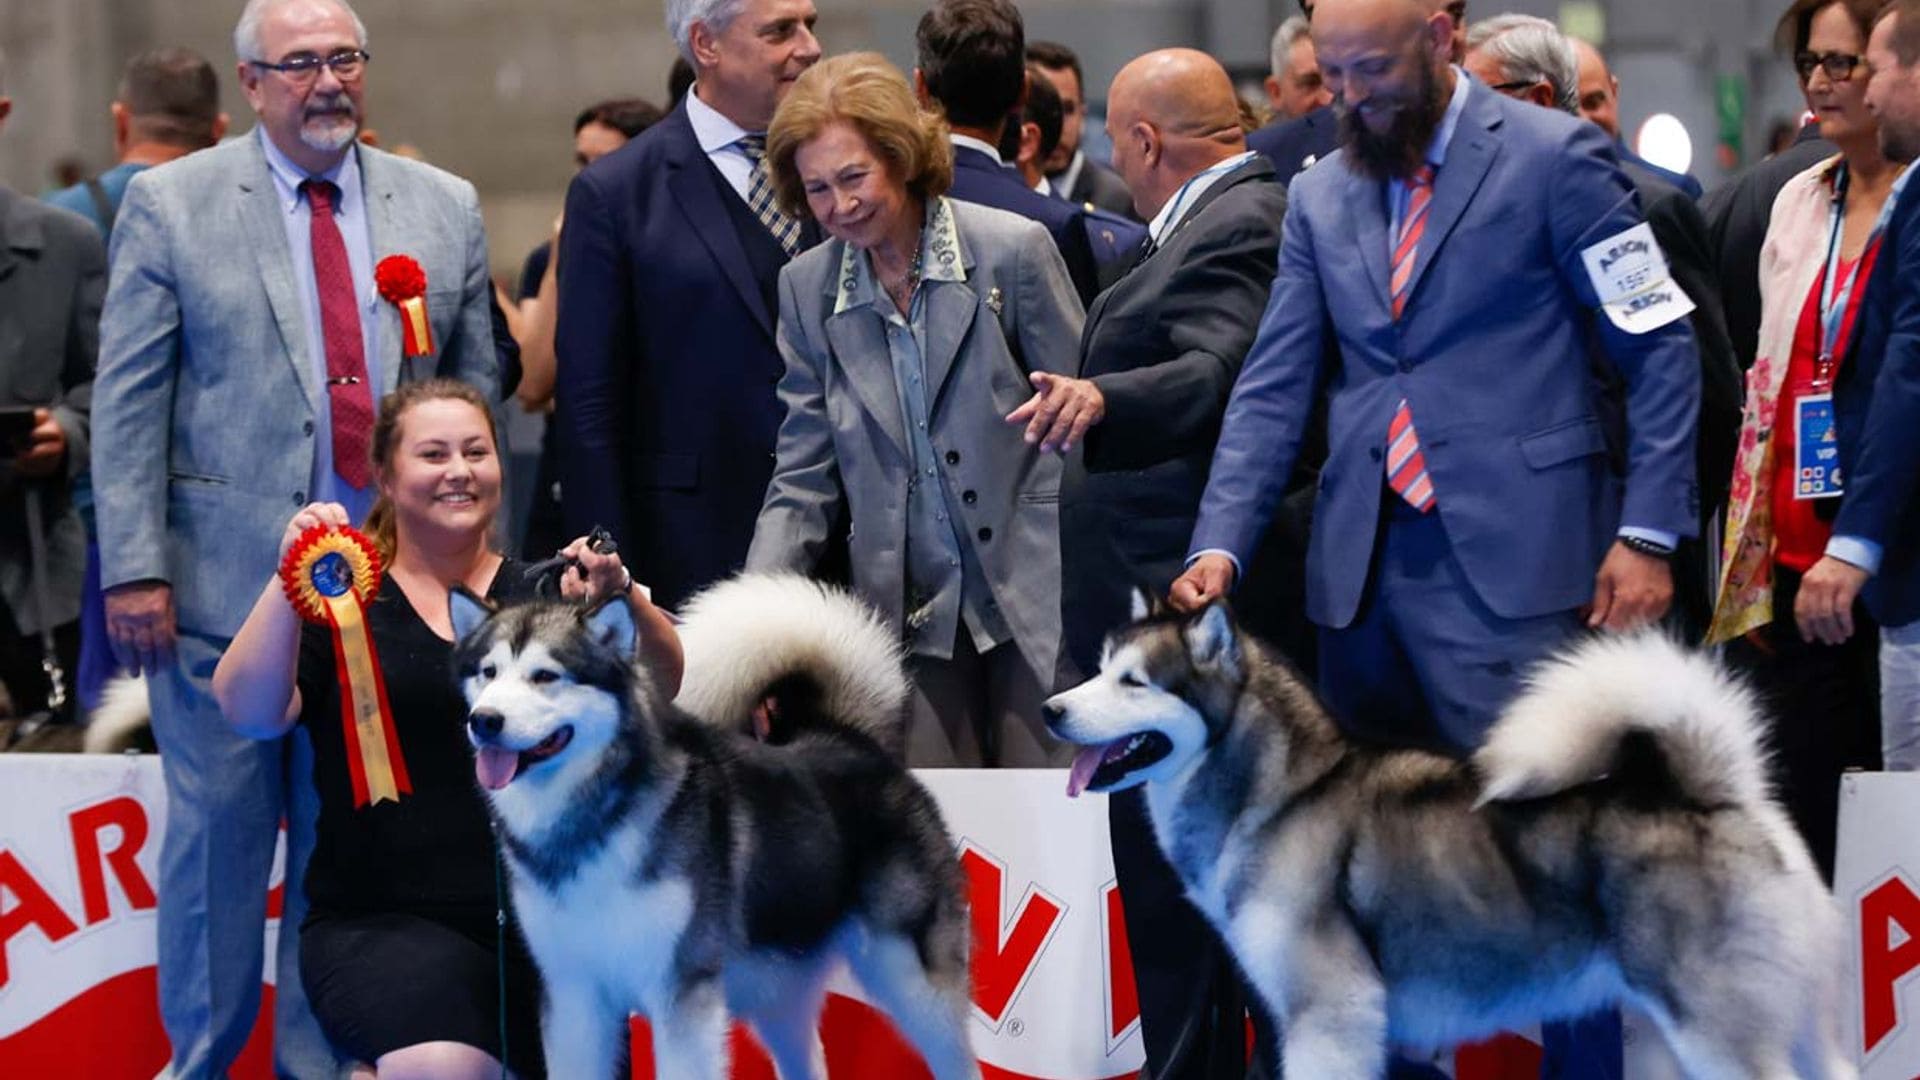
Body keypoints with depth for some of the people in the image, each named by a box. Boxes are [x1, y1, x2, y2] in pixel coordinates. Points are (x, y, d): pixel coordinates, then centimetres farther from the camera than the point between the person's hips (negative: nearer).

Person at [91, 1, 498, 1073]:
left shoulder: (444, 210, 9)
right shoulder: (171, 205, 0)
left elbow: (475, 390, 14)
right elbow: (129, 401, -2)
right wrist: (135, 569, -9)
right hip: (225, 582, -3)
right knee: (219, 835, 2)